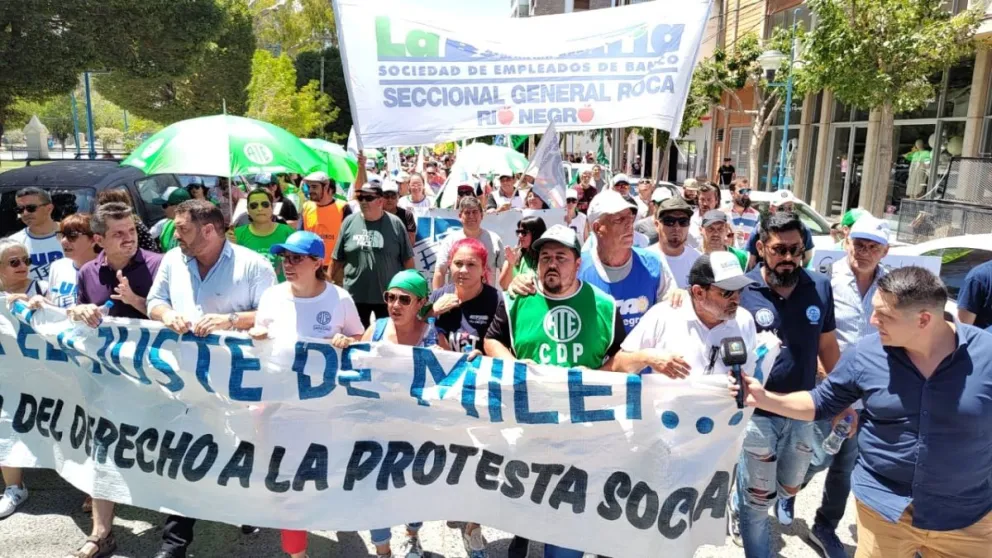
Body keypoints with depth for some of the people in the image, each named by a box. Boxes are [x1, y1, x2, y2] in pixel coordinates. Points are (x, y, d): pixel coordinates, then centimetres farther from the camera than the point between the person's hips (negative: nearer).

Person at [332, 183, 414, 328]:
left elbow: (407, 260, -1)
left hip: (389, 295, -1)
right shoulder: (349, 222, 0)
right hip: (355, 295, 1)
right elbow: (337, 259, 5)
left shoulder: (395, 224, -4)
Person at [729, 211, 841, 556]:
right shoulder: (742, 290, -15)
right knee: (757, 498, 7)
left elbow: (828, 345, 6)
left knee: (790, 486, 24)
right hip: (757, 412, -4)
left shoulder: (820, 287, -5)